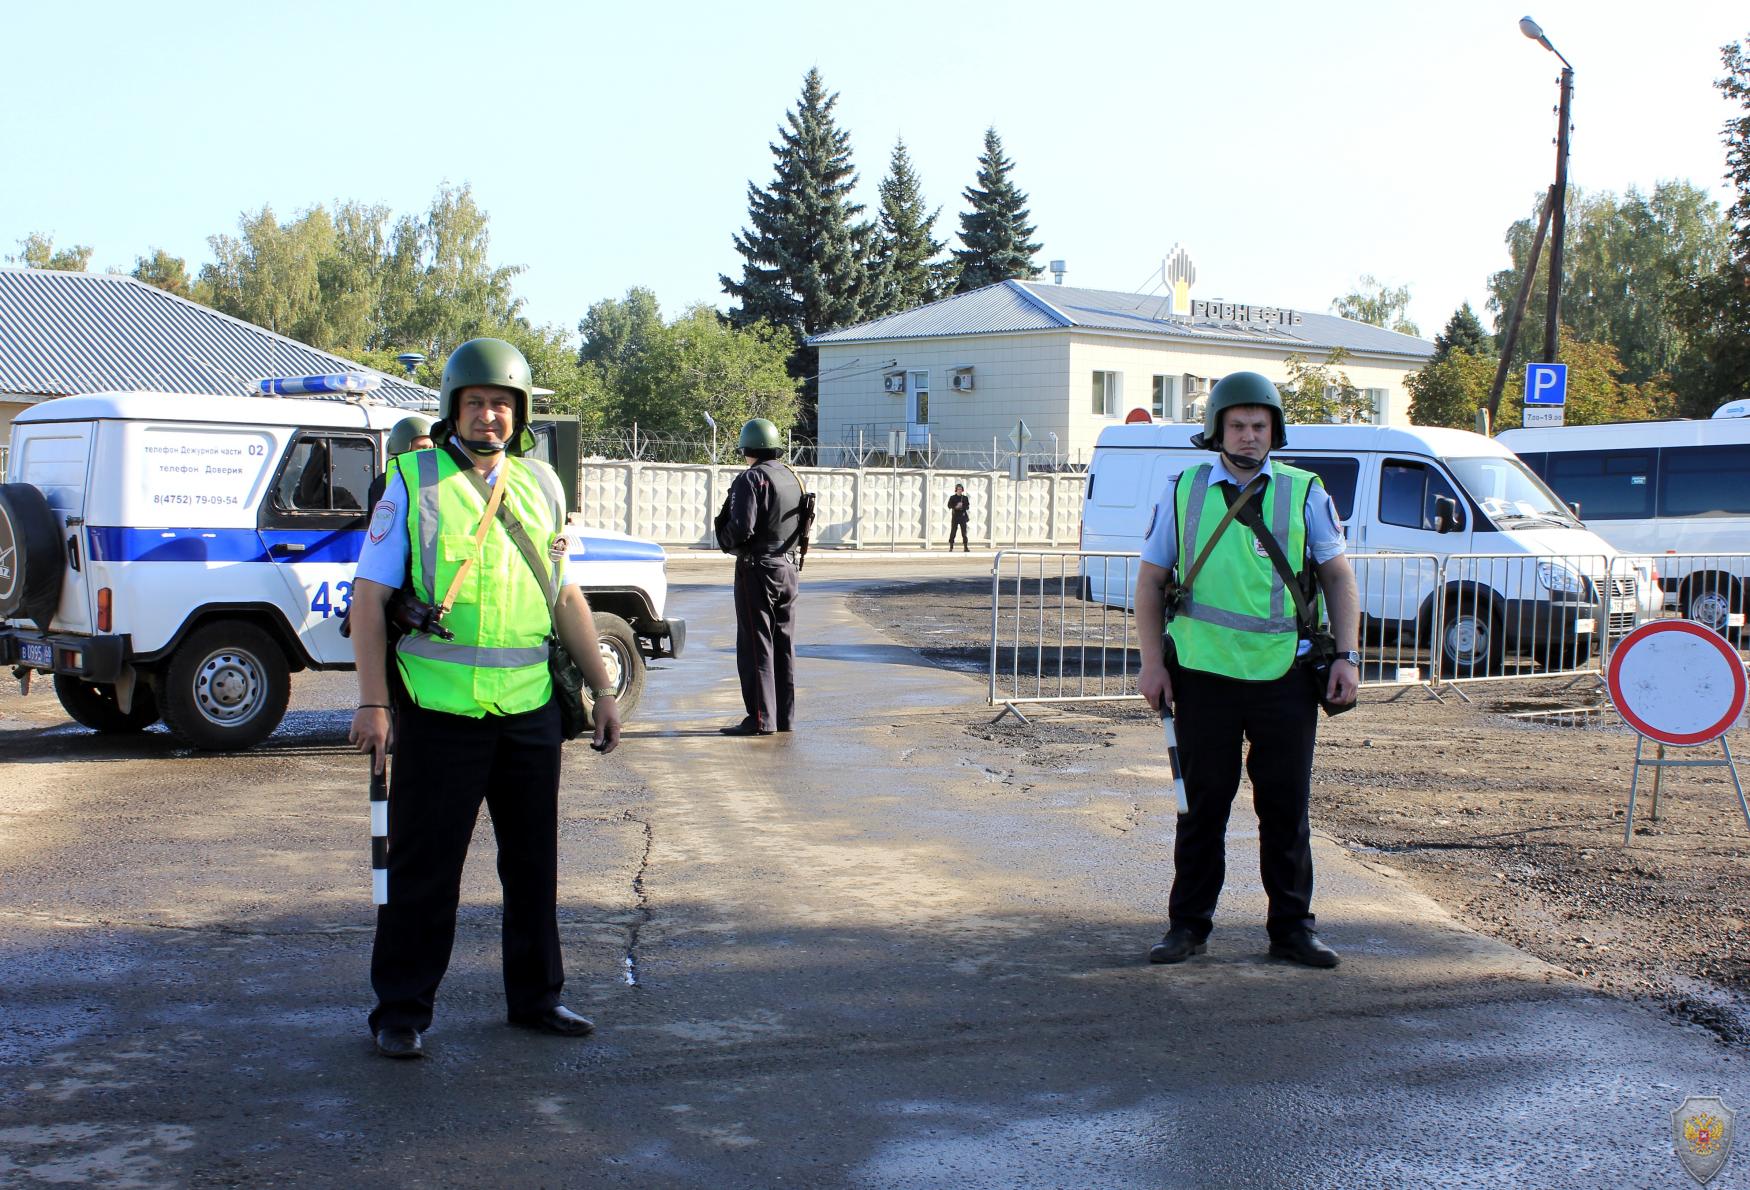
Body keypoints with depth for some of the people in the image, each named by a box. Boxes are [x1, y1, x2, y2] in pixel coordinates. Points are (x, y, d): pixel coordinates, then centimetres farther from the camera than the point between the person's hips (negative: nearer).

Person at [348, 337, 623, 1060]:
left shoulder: (540, 485, 11)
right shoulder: (413, 483, -2)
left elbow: (564, 595, 16)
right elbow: (369, 599, -4)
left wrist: (601, 689, 13)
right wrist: (373, 701, -12)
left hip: (529, 711, 4)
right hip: (439, 711, -4)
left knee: (534, 863, 13)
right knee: (423, 868, 2)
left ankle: (536, 997, 27)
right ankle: (402, 1012, 14)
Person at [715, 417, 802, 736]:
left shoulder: (752, 479, -15)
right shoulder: (792, 477, 11)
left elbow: (741, 528, -22)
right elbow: (800, 525, 16)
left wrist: (726, 538, -3)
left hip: (756, 569, -8)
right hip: (787, 567, 8)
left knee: (756, 646, -4)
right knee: (783, 644, 12)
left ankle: (761, 718, -5)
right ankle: (783, 716, 16)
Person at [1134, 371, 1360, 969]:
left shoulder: (1305, 492, 5)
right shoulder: (1182, 493, 6)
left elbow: (1338, 576, 8)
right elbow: (1151, 581, 9)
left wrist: (1346, 656, -1)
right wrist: (1152, 661, 1)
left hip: (1285, 677, 0)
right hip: (1204, 675, 0)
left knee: (1286, 807, 6)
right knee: (1203, 806, 7)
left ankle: (1292, 926, 17)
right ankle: (1188, 925, 17)